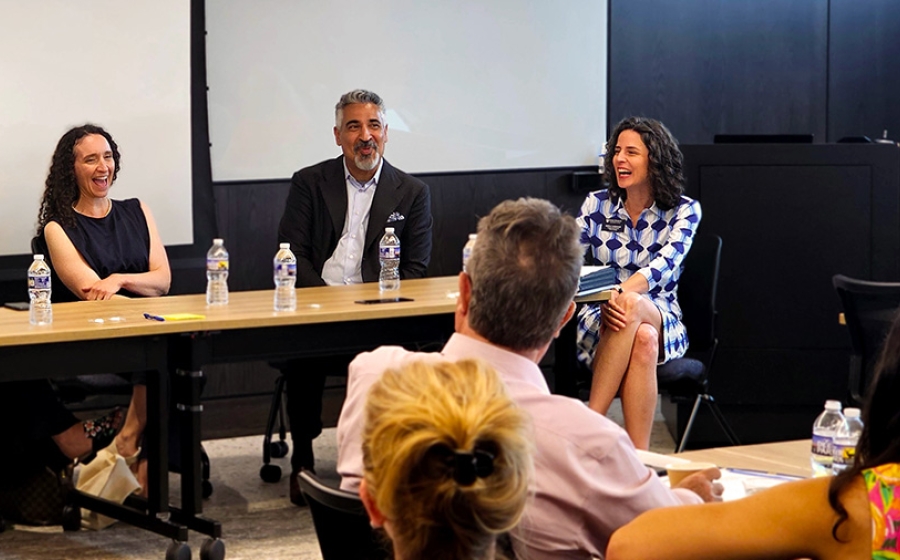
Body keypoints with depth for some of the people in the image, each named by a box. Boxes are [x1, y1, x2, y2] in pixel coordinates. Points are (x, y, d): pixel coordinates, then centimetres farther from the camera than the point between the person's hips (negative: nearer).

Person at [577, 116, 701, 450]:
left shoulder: (684, 210, 0)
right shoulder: (596, 204, 6)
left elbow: (666, 263, -19)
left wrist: (623, 294, -40)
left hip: (662, 323, -1)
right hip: (599, 323, 1)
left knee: (633, 305, -38)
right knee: (643, 340, -37)